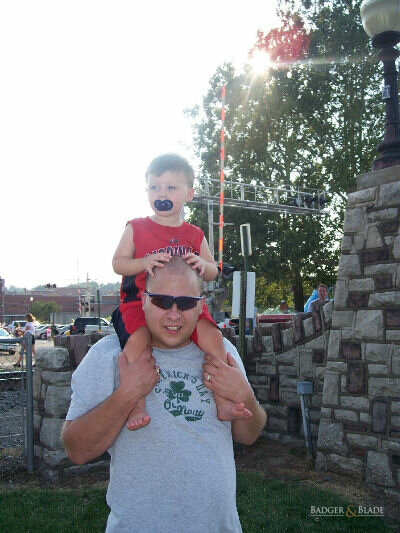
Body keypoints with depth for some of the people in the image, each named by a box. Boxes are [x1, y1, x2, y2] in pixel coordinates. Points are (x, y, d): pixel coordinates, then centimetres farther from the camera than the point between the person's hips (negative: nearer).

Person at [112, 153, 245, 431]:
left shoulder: (195, 235, 14)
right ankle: (137, 406, -24)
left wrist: (202, 264, -12)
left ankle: (223, 400, -14)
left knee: (212, 335, -23)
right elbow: (117, 262, 2)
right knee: (136, 339, -33)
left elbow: (213, 271, 13)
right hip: (140, 302, -2)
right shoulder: (136, 228, 8)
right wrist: (145, 262, -18)